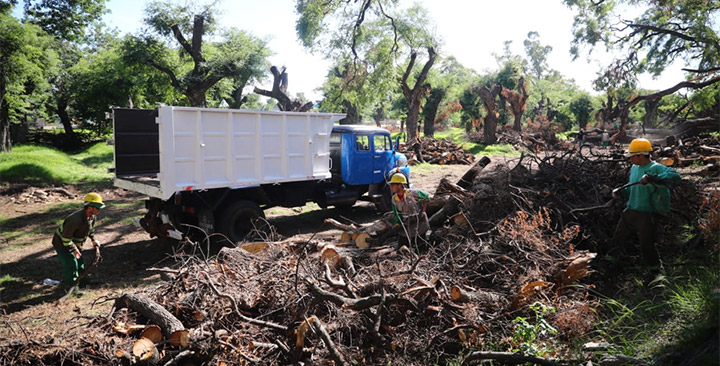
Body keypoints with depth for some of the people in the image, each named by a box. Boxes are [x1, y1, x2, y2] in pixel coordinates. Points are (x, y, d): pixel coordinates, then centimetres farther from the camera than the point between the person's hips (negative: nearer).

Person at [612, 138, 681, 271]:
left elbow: (675, 176, -33)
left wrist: (653, 178, -43)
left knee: (646, 246, 2)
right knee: (617, 240, 16)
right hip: (630, 212, 7)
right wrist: (621, 191, 1)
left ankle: (655, 270, 25)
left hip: (647, 215, -7)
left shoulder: (656, 168, -16)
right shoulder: (634, 168, 9)